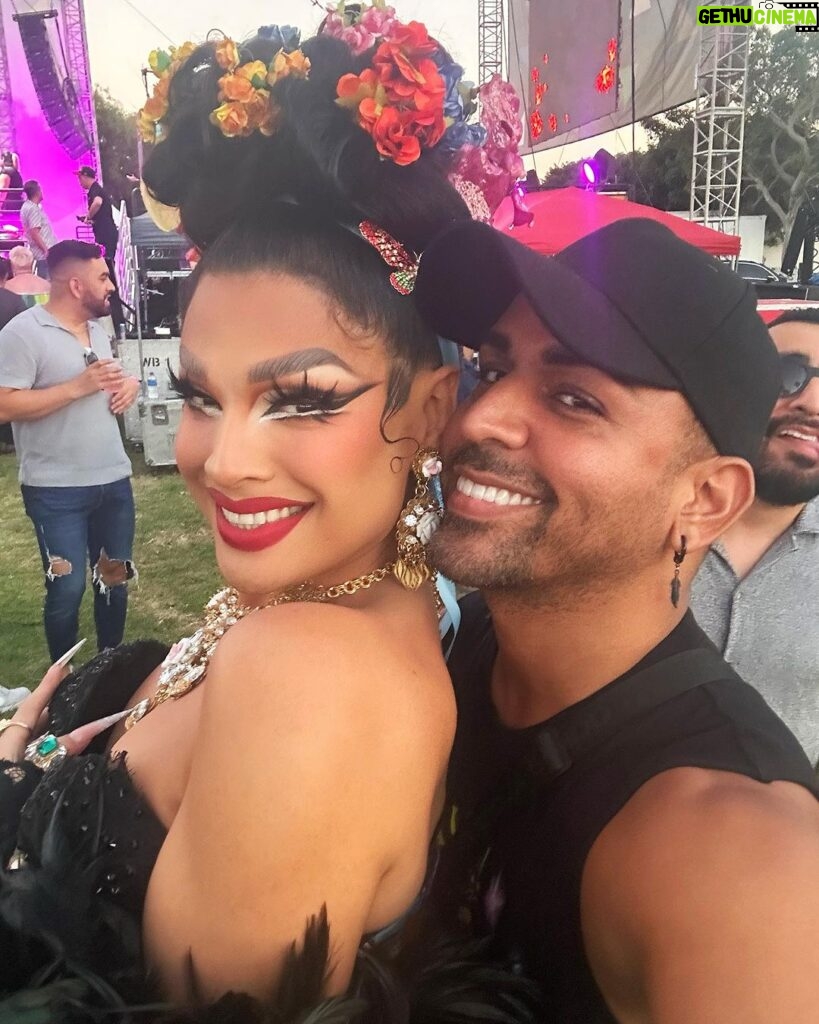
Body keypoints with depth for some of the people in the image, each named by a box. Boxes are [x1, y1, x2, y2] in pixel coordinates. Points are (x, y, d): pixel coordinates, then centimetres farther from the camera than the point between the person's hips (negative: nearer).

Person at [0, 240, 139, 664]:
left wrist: (129, 384, 1)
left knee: (115, 578, 16)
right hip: (56, 490, -7)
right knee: (68, 587, 0)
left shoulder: (97, 330, 11)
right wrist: (78, 387, -23)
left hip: (114, 480, 7)